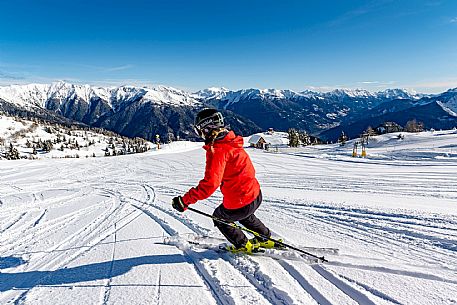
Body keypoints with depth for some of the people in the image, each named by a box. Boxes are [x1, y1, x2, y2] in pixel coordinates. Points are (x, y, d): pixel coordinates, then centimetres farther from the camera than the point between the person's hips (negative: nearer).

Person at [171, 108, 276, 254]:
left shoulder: (217, 150, -24)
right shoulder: (232, 141, 3)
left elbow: (210, 183, -33)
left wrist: (185, 200, -28)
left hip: (240, 204, -8)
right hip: (256, 194, 8)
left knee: (219, 218, 23)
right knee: (245, 217, 38)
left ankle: (243, 245, 33)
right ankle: (266, 238, 50)